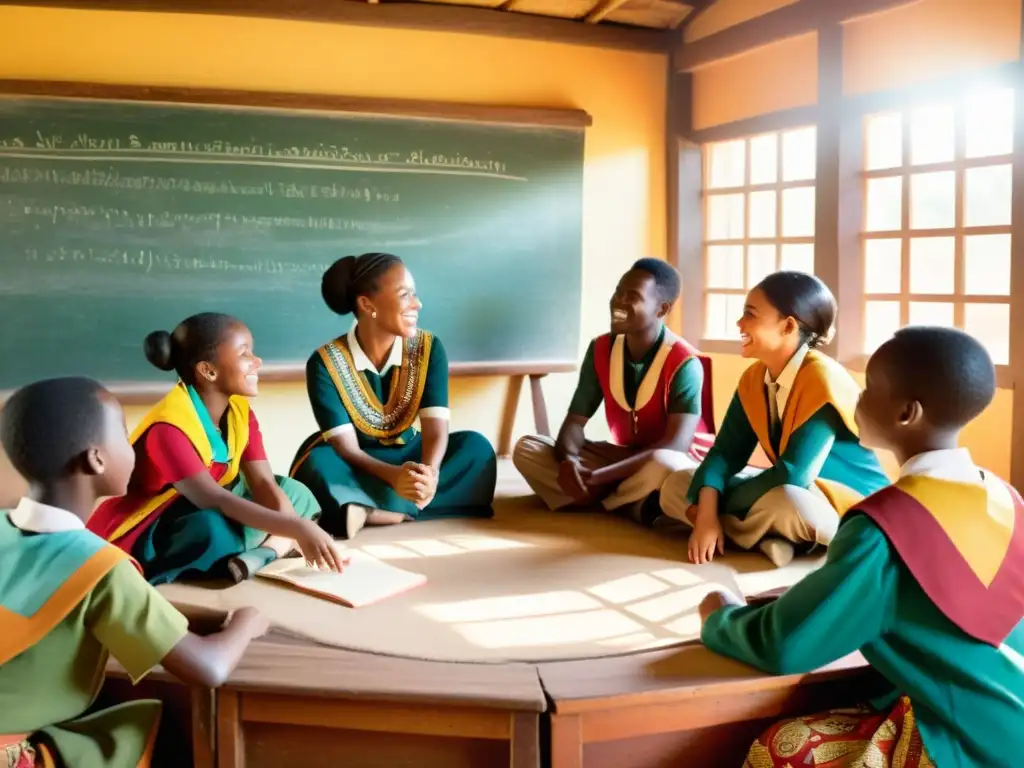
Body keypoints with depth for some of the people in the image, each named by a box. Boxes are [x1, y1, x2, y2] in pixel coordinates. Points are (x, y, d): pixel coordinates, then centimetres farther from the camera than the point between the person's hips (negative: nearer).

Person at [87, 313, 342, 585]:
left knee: (295, 494, -5)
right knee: (214, 529, -40)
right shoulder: (169, 425, -27)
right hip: (139, 540, -8)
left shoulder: (240, 410, -2)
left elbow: (264, 483, -11)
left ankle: (256, 557, -27)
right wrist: (297, 528, -44)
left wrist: (297, 532, -30)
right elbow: (214, 500, -38)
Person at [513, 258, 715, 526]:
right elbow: (575, 421, -4)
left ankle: (598, 499, -14)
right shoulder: (600, 349, -3)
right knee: (527, 448, -14)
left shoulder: (685, 364, -20)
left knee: (663, 465, -44)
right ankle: (632, 507, -23)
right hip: (623, 457, 7)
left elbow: (675, 446, -29)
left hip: (668, 463, -6)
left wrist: (598, 476, -36)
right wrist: (568, 459, -30)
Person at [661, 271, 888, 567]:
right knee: (676, 486, -5)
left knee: (784, 503, -41)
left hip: (854, 510, -7)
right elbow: (725, 452, -5)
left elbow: (793, 474, -28)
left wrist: (721, 502, -16)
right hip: (787, 493, 7)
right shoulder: (753, 378, -1)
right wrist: (706, 513, -23)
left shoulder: (824, 379, -24)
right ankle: (767, 538, -18)